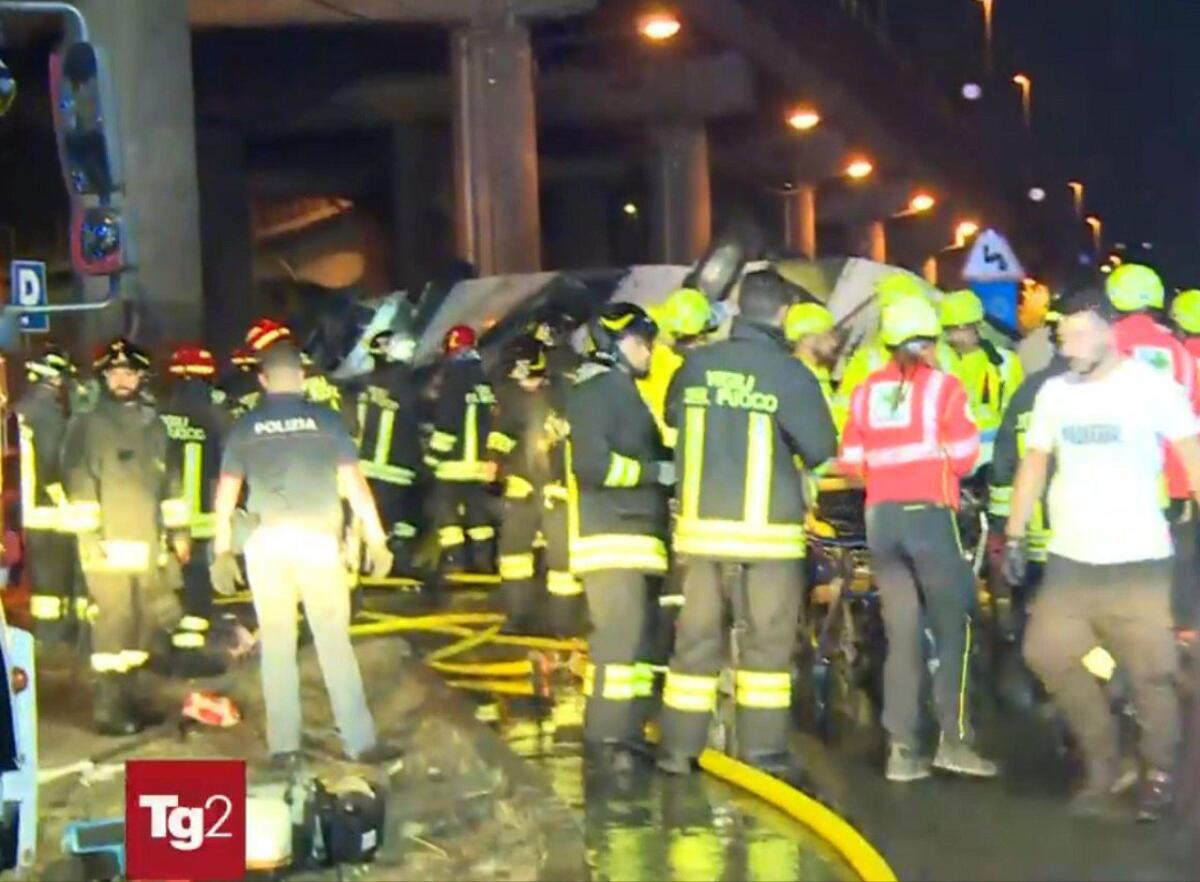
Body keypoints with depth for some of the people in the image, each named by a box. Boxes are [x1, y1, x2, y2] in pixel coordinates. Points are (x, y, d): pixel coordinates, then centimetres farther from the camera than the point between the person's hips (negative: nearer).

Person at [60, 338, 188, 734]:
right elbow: (79, 485, -8)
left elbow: (169, 482, 18)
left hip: (148, 543, 6)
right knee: (112, 625, -6)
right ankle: (109, 710, -1)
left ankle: (131, 697, 22)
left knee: (144, 622, 9)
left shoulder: (154, 426, 16)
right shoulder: (87, 425, -1)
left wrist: (178, 530, 14)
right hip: (109, 544, -6)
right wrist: (88, 535, -15)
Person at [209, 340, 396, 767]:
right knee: (334, 642, 2)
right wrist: (377, 539, 2)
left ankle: (283, 746, 9)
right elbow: (354, 483, -2)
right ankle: (360, 741, 3)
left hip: (267, 541, 1)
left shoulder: (245, 426, 6)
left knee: (277, 645, 8)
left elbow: (226, 493, 4)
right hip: (318, 539, -1)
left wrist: (221, 551, 9)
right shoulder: (325, 419, 3)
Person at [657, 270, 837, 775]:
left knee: (697, 637, 10)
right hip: (766, 529, -4)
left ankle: (679, 748, 12)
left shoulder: (695, 365, 2)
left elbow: (673, 418, 18)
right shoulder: (789, 373, -11)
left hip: (701, 523, 4)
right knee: (766, 643, 6)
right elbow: (821, 447, -9)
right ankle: (762, 748, 9)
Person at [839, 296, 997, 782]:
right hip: (929, 514, -4)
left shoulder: (866, 391, 9)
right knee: (953, 626, 6)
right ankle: (953, 739, 1)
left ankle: (902, 748, 7)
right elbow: (964, 456, -5)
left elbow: (851, 462, 7)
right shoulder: (943, 385, -2)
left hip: (881, 517, 4)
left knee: (901, 632, 9)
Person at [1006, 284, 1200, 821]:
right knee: (1047, 654, -2)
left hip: (1137, 560, -4)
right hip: (1070, 558, 4)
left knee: (1151, 673, -5)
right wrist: (1014, 537, 6)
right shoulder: (1054, 392, 8)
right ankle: (1100, 763, 16)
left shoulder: (1151, 386, -5)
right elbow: (1034, 464, 11)